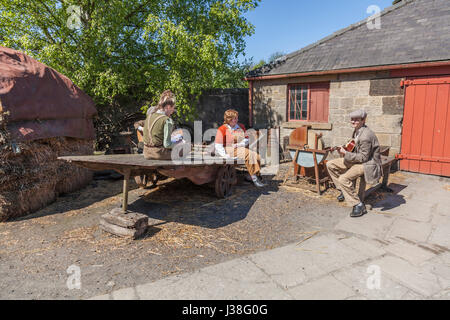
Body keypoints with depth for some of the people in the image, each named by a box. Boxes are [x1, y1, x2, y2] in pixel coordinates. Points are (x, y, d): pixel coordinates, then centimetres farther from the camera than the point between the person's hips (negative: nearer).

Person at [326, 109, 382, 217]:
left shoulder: (365, 136, -23)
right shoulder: (356, 131, 6)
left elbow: (364, 157, -23)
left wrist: (346, 153, -22)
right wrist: (345, 150, 2)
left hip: (367, 163, -10)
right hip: (357, 159, 10)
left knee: (343, 179, -28)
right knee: (330, 164, 4)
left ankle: (359, 205, -15)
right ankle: (344, 190, 15)